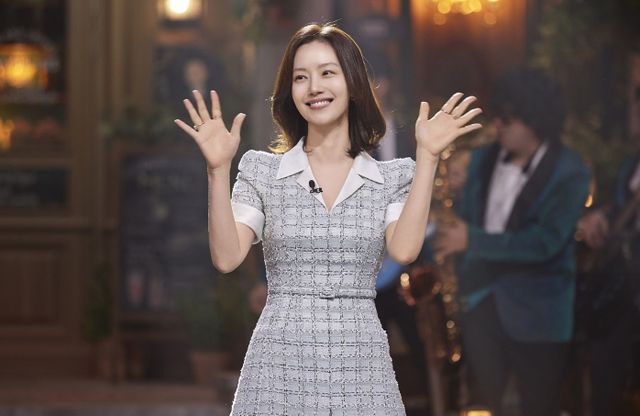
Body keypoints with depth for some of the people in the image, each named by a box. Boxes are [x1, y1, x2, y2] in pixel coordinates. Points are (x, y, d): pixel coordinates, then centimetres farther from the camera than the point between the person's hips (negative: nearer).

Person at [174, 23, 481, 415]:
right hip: (279, 367, 0)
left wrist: (426, 157, -10)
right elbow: (227, 258, -4)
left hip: (361, 368, 0)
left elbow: (404, 249, -10)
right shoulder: (262, 171, 6)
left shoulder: (393, 177, 7)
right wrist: (219, 170, -12)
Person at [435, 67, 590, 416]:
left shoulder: (569, 174, -10)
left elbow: (545, 242, -18)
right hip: (481, 304, 4)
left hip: (537, 314, -4)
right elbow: (464, 222, 14)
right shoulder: (483, 159, 8)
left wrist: (473, 241, -18)